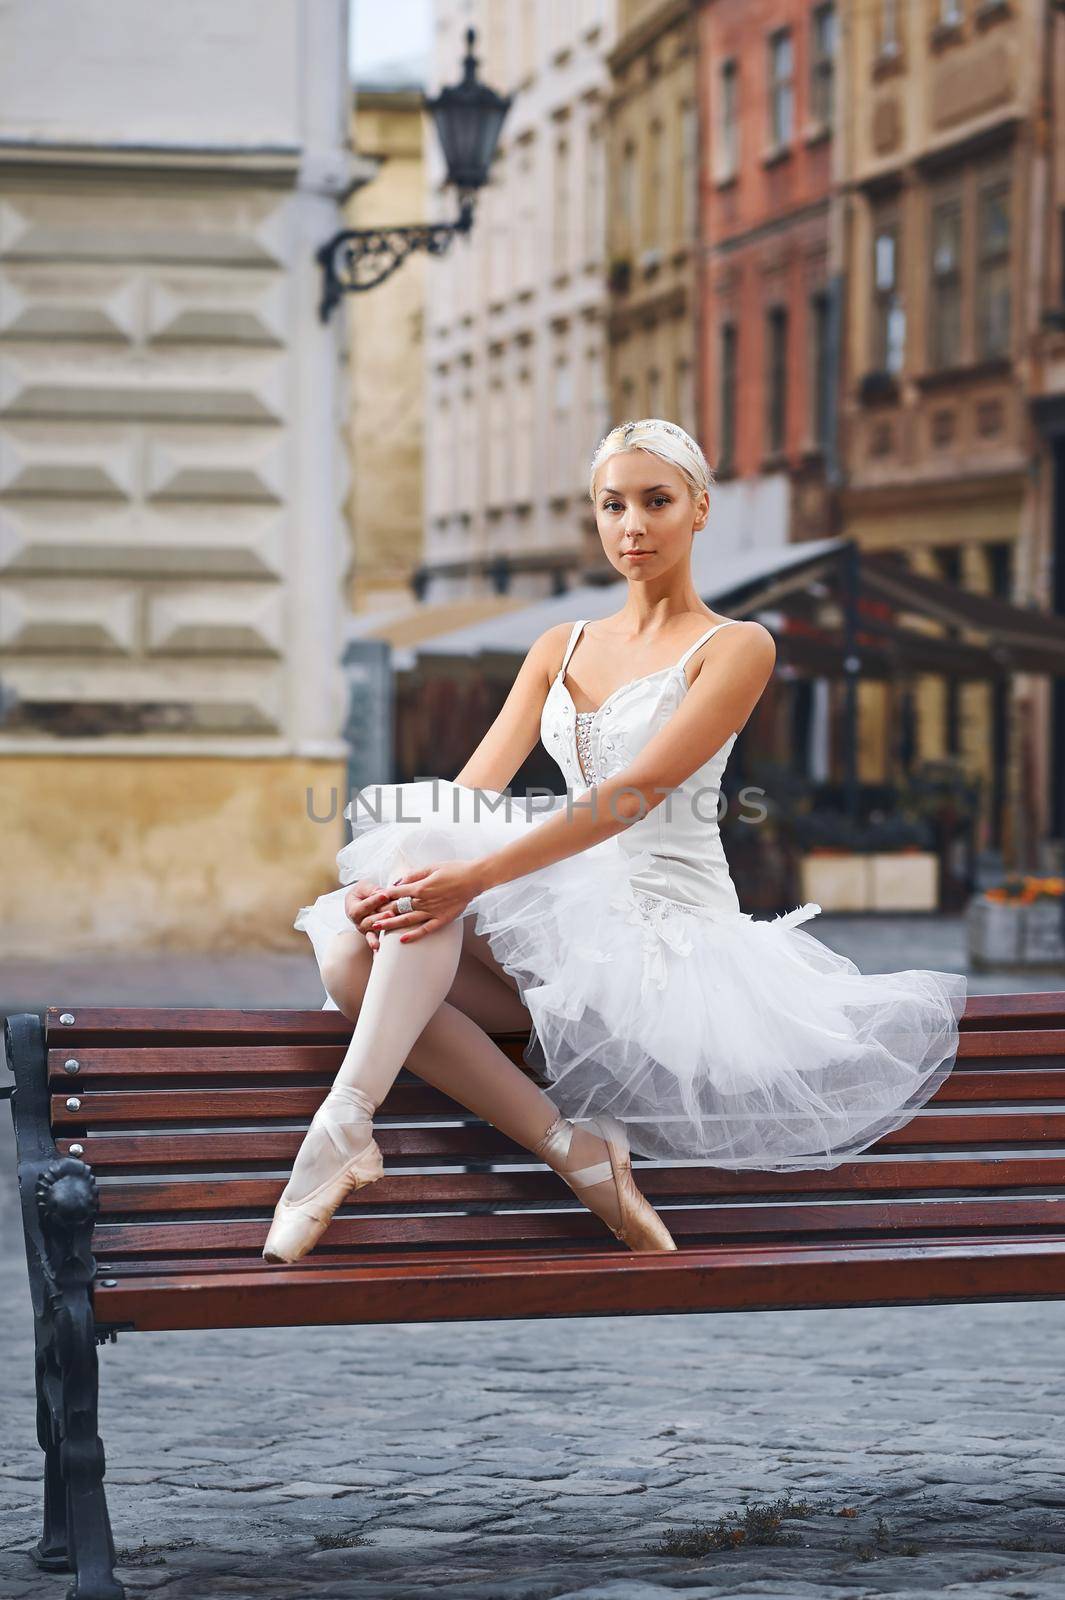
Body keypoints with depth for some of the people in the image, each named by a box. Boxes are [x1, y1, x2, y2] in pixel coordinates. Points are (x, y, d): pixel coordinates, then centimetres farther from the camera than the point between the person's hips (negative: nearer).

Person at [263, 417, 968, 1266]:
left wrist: (474, 875, -27)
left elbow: (635, 795, -16)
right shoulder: (562, 647, 18)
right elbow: (473, 788, 7)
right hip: (571, 914, 6)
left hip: (667, 918, -6)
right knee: (351, 960, -21)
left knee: (428, 846, -27)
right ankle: (572, 1146, -24)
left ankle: (345, 1121, -36)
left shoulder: (737, 647, -2)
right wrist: (380, 877, -14)